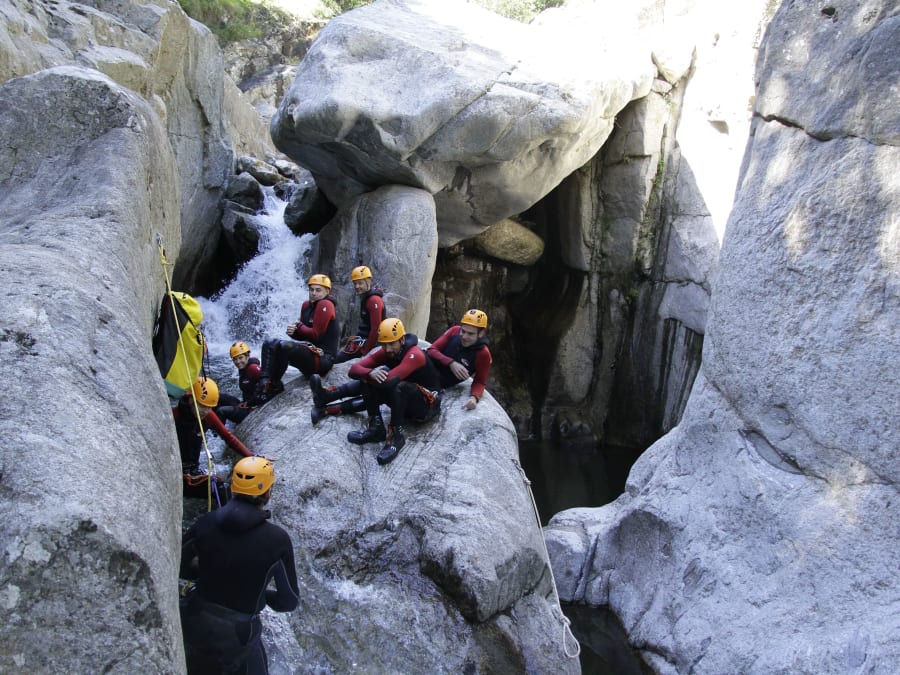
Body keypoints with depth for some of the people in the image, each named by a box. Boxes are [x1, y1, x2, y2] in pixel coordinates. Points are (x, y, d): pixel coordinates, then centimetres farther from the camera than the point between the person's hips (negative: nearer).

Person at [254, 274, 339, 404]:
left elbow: (316, 334, -17)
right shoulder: (307, 305, 13)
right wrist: (294, 331, -6)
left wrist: (299, 327, -2)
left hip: (322, 358, -10)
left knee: (283, 345, -30)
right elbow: (303, 334, 16)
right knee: (270, 343, 4)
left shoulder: (325, 304, -12)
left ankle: (274, 384, -14)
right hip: (310, 350, 10)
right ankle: (264, 382, -11)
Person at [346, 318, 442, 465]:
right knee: (367, 381, -13)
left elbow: (389, 380, -40)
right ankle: (376, 427, -14)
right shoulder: (385, 353, -6)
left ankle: (397, 436, -28)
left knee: (399, 387, -39)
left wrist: (368, 376, -20)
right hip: (402, 401, 7)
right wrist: (370, 373, -38)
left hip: (427, 404, -7)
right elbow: (354, 369, -15)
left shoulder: (415, 355, -27)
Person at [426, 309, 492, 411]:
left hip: (438, 382, -4)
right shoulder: (455, 331, -9)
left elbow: (480, 382, -7)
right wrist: (451, 363, -27)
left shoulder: (483, 354, -17)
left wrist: (474, 397, -30)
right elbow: (431, 350, -10)